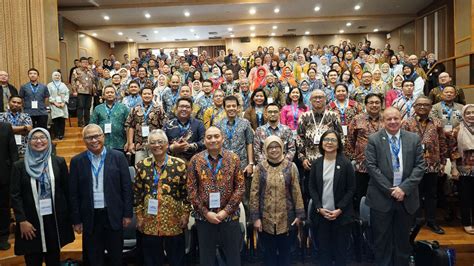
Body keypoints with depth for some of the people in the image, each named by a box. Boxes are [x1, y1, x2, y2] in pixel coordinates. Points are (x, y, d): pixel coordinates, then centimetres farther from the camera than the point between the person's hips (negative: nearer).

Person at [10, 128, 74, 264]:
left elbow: (66, 190, 3)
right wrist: (22, 221, -9)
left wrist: (69, 215, 3)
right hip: (31, 222, -1)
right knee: (33, 261, 10)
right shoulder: (19, 166, -1)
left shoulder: (59, 162, 0)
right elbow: (15, 195, -3)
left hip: (55, 220, 1)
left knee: (54, 260, 15)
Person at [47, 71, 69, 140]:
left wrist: (64, 102, -6)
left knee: (62, 120, -2)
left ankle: (61, 134, 2)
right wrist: (54, 102, -12)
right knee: (55, 120, -6)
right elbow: (49, 95, 0)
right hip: (54, 106, -2)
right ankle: (56, 134, -1)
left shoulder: (63, 85, 15)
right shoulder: (50, 85, 8)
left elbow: (67, 94, 7)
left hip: (63, 105, 2)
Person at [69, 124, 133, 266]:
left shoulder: (118, 157, -4)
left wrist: (128, 213, -4)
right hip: (90, 217, 1)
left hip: (114, 214, -1)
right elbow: (73, 193, 2)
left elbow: (126, 187, -2)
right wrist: (76, 220, 1)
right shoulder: (77, 161, 0)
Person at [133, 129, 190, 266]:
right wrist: (139, 216, 3)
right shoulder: (142, 166, 1)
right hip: (149, 222, 2)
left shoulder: (179, 164, -5)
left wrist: (185, 214, -5)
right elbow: (137, 193, 5)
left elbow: (186, 191, -2)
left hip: (174, 221, -1)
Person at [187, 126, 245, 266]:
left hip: (230, 216, 0)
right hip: (204, 217, 0)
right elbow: (191, 189, -2)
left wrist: (226, 211, -11)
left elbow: (240, 187, -3)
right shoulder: (195, 160, -1)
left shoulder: (233, 158, -1)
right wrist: (205, 212, -9)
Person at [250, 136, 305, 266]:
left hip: (286, 219, 0)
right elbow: (254, 193, -3)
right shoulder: (260, 168, -3)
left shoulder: (290, 166, -2)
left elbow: (296, 192, 0)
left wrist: (299, 214, -2)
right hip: (266, 220, 0)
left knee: (285, 251, 14)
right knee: (269, 252, 15)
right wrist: (255, 217, -6)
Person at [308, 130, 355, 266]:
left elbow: (351, 189, -5)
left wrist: (339, 209, -12)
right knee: (323, 248, 11)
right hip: (320, 213, 2)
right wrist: (319, 208, -9)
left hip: (341, 214, -2)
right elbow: (312, 188, 3)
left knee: (340, 249, 9)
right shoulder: (316, 163, 3)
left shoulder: (346, 163, -5)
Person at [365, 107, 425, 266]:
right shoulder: (374, 139, -4)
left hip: (406, 197, 2)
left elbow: (420, 166, -1)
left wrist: (404, 188, -12)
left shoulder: (414, 139, 4)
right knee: (382, 239, 9)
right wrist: (389, 189, -14)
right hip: (382, 197, -2)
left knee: (403, 239, 15)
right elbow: (371, 166, -9)